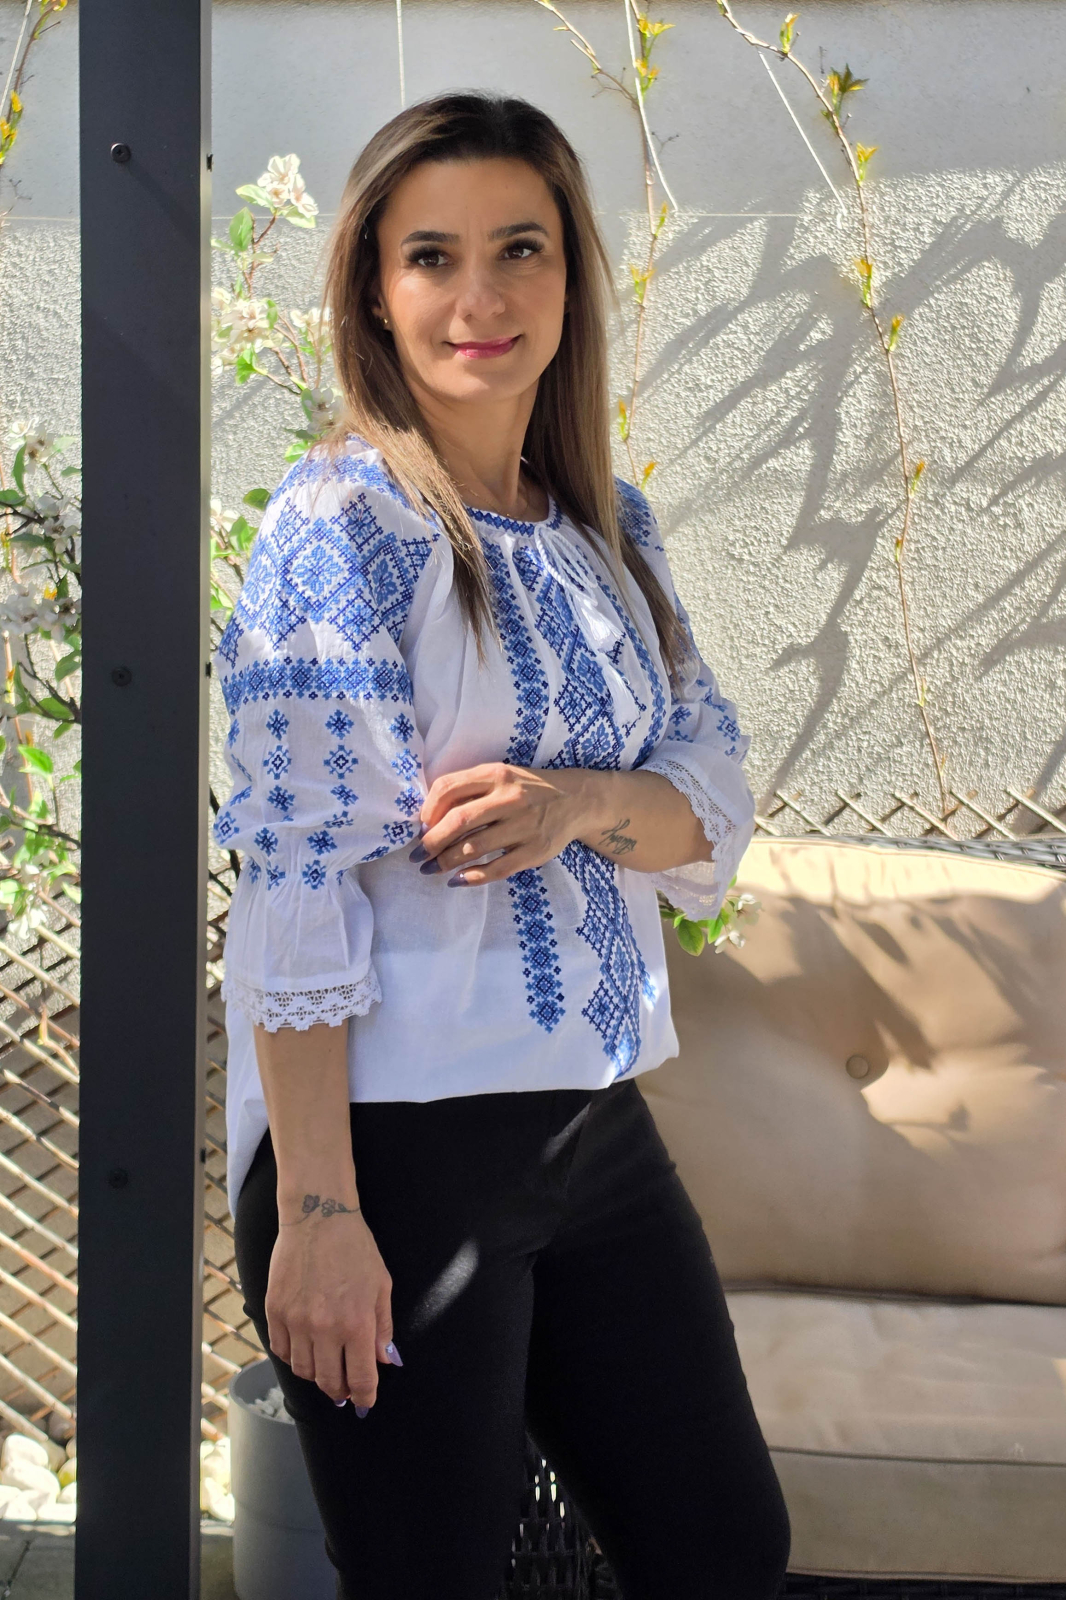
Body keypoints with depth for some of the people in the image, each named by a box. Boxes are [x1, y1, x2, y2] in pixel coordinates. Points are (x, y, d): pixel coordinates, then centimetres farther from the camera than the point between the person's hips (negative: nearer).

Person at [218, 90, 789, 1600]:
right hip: (394, 1141, -7)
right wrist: (315, 1212, -20)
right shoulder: (341, 525, -12)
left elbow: (719, 805, 7)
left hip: (597, 1123, 7)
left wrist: (578, 804, -16)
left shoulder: (609, 527, 9)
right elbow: (297, 879, -17)